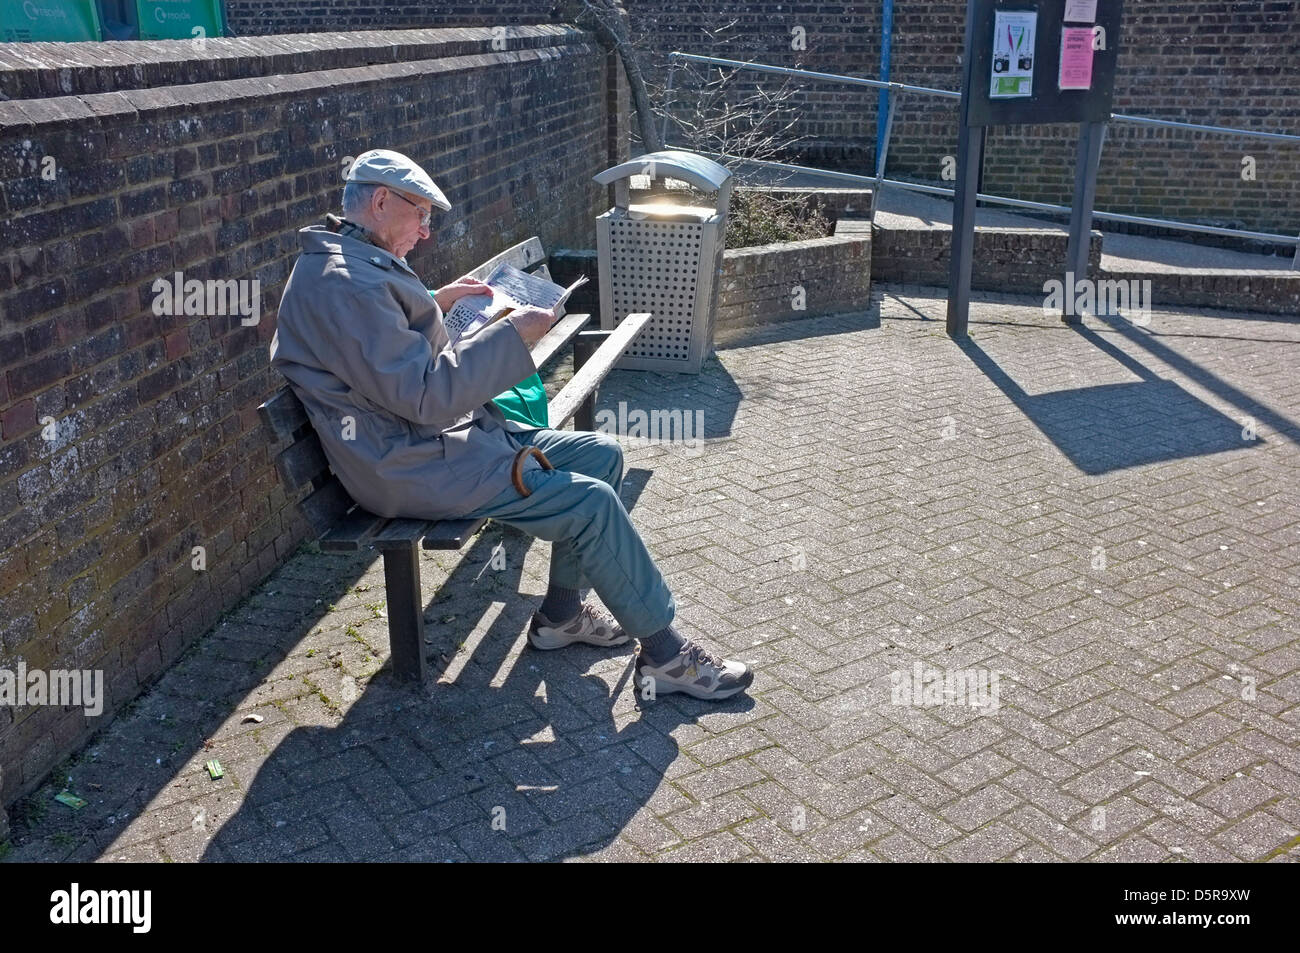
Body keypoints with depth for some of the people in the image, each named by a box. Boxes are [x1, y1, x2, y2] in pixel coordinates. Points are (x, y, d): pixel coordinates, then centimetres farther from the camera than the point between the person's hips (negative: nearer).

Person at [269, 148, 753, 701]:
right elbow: (426, 395, -25)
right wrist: (513, 334, -18)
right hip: (413, 468, -11)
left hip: (443, 434, 11)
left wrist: (436, 303, 19)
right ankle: (663, 652, -4)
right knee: (590, 502, -19)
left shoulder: (352, 266, 14)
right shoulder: (343, 284, -20)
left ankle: (560, 613, 15)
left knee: (601, 455, 6)